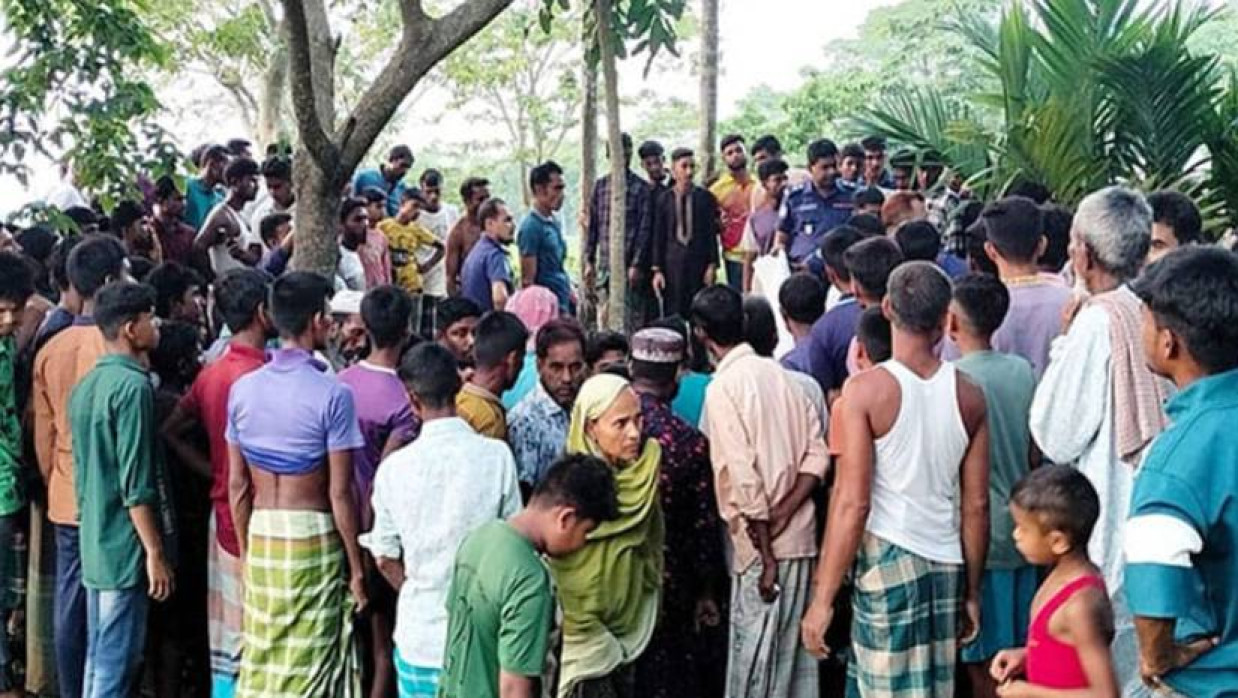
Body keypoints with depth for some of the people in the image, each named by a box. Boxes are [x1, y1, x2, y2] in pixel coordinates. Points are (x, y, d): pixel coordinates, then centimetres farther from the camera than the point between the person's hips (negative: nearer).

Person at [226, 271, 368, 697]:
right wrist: (356, 567, -5)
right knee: (308, 662, 5)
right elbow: (339, 493, -13)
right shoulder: (332, 395, -13)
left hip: (260, 534, 5)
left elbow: (237, 484, 6)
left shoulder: (243, 389, 2)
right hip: (313, 536, -5)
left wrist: (246, 552, 16)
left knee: (260, 656, 14)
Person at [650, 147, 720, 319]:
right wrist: (657, 270, -1)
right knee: (672, 315, 0)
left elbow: (712, 233, 3)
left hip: (700, 264, 0)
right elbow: (658, 236, 4)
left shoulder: (706, 198, 3)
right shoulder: (663, 199, 4)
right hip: (672, 264, 0)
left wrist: (712, 265, -3)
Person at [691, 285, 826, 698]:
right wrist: (782, 514, -4)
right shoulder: (778, 373, 9)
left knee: (754, 663, 2)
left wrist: (766, 556, -14)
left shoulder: (722, 387, -12)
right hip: (801, 537, 7)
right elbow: (817, 454, 3)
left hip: (763, 547, -7)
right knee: (795, 656, 15)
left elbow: (746, 480, -18)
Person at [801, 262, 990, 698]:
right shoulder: (969, 396, 3)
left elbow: (852, 503, -14)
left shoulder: (866, 389, -10)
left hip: (887, 559, -4)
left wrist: (823, 599, -9)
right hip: (946, 563, 5)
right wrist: (971, 592, 16)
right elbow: (976, 506, 6)